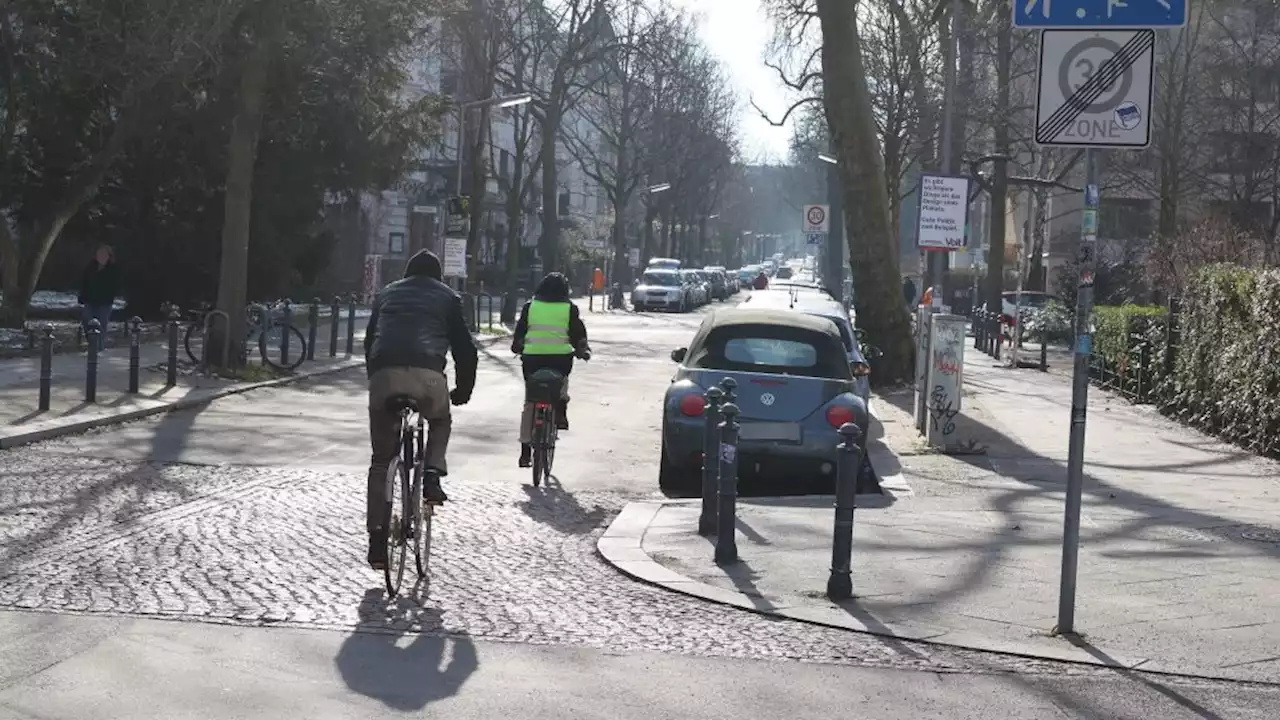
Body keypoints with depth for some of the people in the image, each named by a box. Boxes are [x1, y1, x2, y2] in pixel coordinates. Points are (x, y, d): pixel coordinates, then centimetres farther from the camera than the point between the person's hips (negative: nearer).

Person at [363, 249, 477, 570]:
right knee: (440, 422, 32)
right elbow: (464, 347, 18)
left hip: (383, 375, 2)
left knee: (381, 460, 12)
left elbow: (369, 341, 30)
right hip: (427, 376, -2)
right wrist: (463, 390, 28)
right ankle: (432, 475, 7)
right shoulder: (447, 297, 22)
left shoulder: (386, 294, 29)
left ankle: (377, 536, 6)